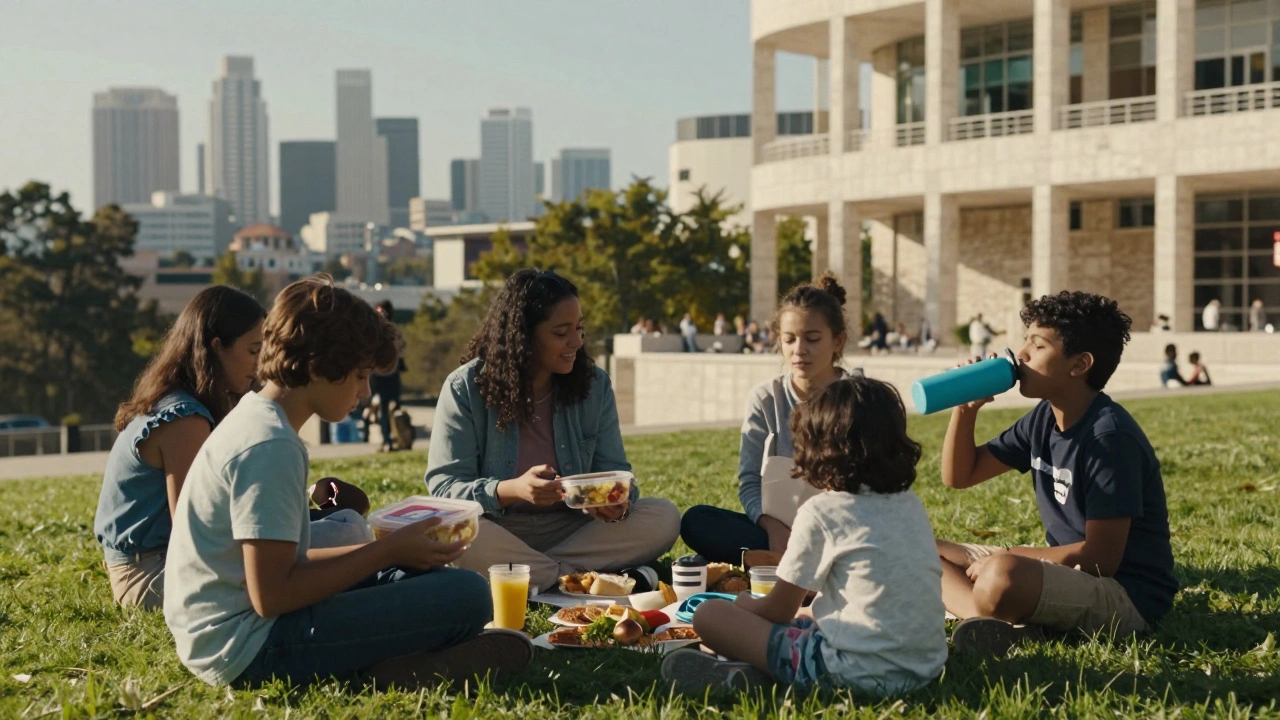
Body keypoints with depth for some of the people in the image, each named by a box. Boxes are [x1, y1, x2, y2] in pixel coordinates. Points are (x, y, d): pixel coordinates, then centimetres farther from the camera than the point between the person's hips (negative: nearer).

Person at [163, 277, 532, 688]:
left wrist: (391, 549, 8)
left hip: (216, 634, 11)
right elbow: (272, 596, -21)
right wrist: (387, 551, -12)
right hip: (246, 649, -11)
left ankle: (378, 664, -3)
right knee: (467, 595, -17)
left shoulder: (254, 418, 13)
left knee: (417, 574, 20)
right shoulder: (271, 446, -18)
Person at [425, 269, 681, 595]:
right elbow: (443, 487, -13)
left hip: (574, 529, 3)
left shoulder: (594, 384, 2)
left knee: (663, 516, -18)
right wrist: (512, 490, -32)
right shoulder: (465, 388, -9)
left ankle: (521, 576, -26)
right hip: (497, 531, -3)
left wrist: (618, 500, -23)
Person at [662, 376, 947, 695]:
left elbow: (779, 610, 1)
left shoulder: (821, 511, -6)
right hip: (926, 666, 7)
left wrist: (747, 604, 23)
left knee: (709, 614, 4)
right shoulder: (912, 505, 11)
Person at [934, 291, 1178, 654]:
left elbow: (1100, 558, -20)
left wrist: (1005, 557, -13)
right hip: (1065, 573, 10)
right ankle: (1007, 622, -17)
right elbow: (959, 475, 12)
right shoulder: (1043, 420, 6)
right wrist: (966, 408, -4)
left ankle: (1009, 626, -8)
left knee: (1001, 577, -39)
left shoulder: (1109, 435, -19)